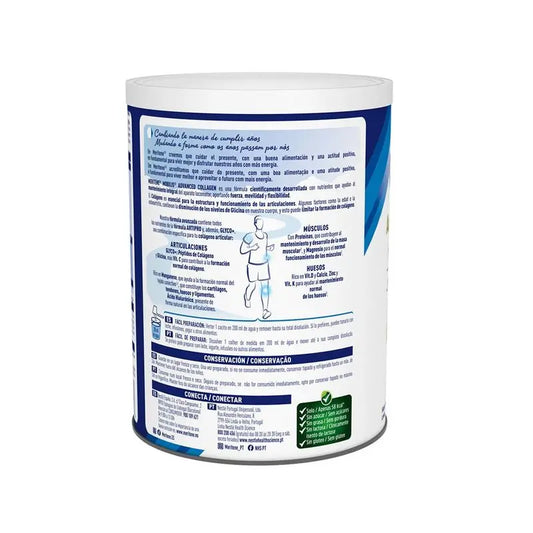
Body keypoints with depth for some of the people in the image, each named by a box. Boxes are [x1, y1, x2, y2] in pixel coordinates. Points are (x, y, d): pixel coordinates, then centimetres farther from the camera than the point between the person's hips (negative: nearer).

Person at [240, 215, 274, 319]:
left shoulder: (265, 235, 2)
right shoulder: (250, 236, -15)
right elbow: (242, 250, -10)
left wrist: (269, 248, -2)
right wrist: (251, 248, -26)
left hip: (264, 265, 3)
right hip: (253, 265, -3)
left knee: (265, 287, -8)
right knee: (252, 285, 13)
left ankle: (265, 310, -13)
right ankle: (247, 298, 48)